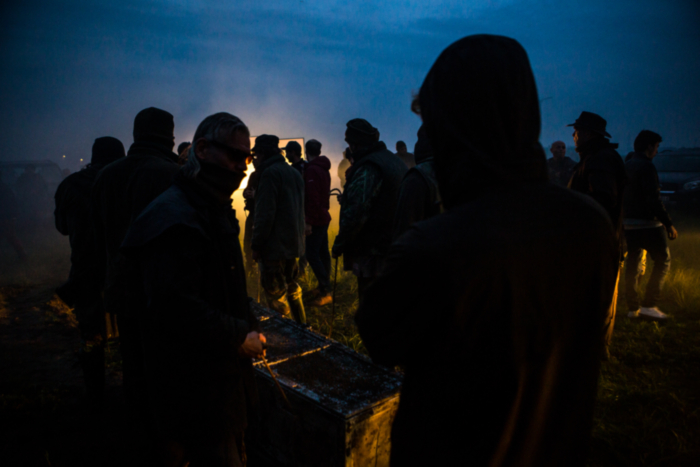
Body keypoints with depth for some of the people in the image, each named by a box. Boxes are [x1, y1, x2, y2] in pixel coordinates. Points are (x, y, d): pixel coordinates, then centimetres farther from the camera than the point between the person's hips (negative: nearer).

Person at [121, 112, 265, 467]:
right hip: (194, 382, -10)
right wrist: (238, 337, -20)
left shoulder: (216, 208, 13)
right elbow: (175, 308, -31)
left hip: (224, 371, 10)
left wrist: (249, 328, 8)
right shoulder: (175, 217, -22)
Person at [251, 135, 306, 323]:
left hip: (275, 245, -9)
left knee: (275, 294, 0)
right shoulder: (295, 173, 13)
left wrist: (257, 245, -13)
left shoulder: (270, 173, -14)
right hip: (294, 243, 9)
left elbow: (265, 214, -19)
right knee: (292, 289, 21)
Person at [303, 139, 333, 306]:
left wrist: (309, 221, -22)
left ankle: (325, 292, -9)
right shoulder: (324, 169, 13)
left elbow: (312, 198, -23)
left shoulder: (311, 170, -16)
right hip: (324, 216, 10)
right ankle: (324, 287, 21)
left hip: (316, 219, -10)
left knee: (312, 254, -9)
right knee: (323, 252, 13)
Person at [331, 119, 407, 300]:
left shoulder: (367, 169, -19)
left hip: (372, 254, -10)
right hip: (394, 249, 10)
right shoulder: (396, 162, 13)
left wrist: (339, 245, -13)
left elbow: (354, 214, -24)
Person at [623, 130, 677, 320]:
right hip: (647, 224, -8)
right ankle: (649, 305, -2)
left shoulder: (625, 166, 12)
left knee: (632, 262, 10)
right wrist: (669, 224, -16)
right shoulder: (646, 166, -14)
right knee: (663, 261, 2)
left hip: (628, 223, 8)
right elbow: (653, 199, -19)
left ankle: (633, 307, 14)